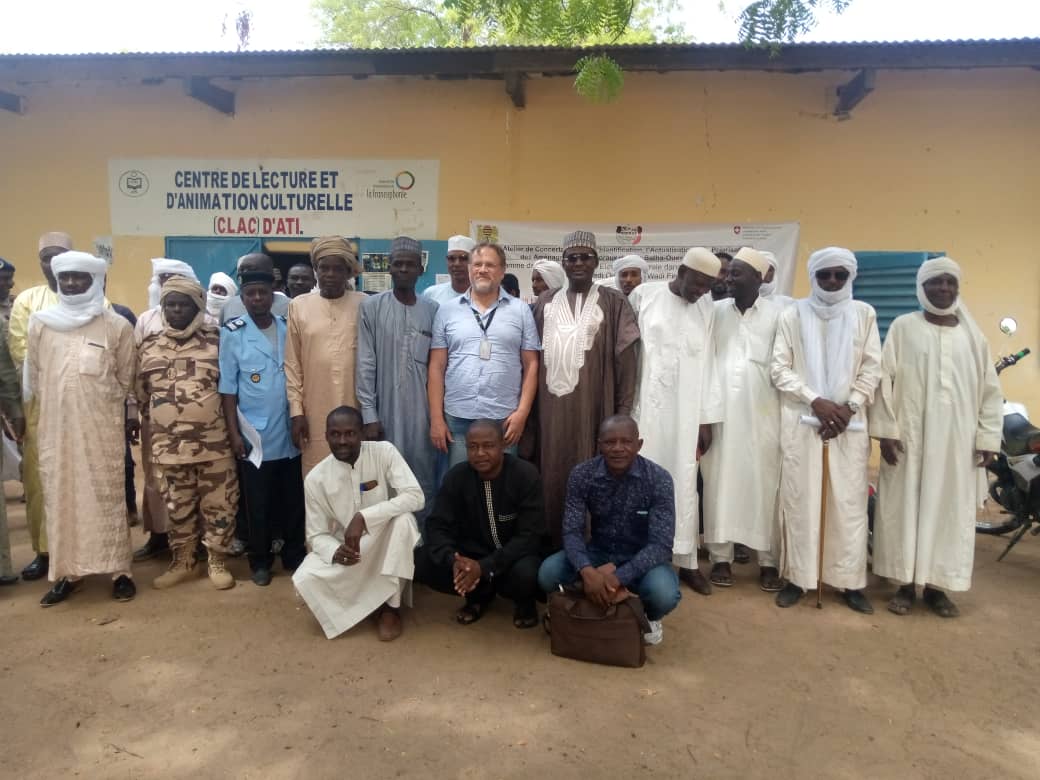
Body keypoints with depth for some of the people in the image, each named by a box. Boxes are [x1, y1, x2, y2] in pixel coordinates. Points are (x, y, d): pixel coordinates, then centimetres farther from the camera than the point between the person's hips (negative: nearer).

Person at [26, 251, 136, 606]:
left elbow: (125, 379, 7)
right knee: (59, 497, 8)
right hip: (55, 428, 3)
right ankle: (66, 572, 19)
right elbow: (33, 377, 13)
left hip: (103, 429, -3)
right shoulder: (40, 323, 5)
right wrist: (57, 405, 14)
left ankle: (119, 570, 10)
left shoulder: (117, 325, -3)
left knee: (107, 496, 2)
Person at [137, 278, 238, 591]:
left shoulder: (215, 340, 1)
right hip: (168, 445, 2)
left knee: (218, 504, 5)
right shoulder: (149, 345, 7)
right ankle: (181, 563, 29)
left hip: (214, 442, -2)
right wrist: (153, 430, 12)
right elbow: (140, 393, 14)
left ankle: (216, 561, 21)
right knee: (177, 507, 13)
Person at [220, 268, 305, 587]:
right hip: (254, 435, -2)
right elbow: (227, 387, -4)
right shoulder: (232, 333, -3)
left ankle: (294, 555, 26)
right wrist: (233, 433, -8)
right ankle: (260, 561, 23)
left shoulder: (289, 328, 4)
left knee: (293, 498, 10)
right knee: (257, 502, 8)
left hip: (289, 432, 3)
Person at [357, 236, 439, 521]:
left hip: (421, 412, 2)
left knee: (425, 483, 5)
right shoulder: (371, 307, -1)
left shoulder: (433, 310, 5)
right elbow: (365, 366, -3)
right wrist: (369, 415, -8)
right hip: (385, 411, -2)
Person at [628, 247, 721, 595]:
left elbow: (707, 364, 7)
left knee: (684, 485, 6)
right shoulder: (644, 295, -1)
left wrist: (707, 419, 5)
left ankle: (687, 562, 15)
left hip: (685, 411, 2)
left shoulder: (707, 308, 7)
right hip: (646, 406, -2)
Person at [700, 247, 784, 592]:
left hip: (762, 415, -1)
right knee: (720, 483, 4)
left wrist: (787, 415, -3)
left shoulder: (777, 314, 0)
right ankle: (721, 557, 13)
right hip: (720, 413, 2)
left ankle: (769, 561, 13)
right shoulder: (716, 311, 5)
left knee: (764, 485, 3)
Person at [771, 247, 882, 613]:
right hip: (800, 419, -1)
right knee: (799, 499, 1)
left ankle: (851, 581, 12)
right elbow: (779, 368, -1)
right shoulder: (793, 314, 4)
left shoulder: (864, 314, 8)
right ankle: (797, 577, 11)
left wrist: (849, 407, -9)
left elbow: (872, 368, 5)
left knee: (850, 501, 2)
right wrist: (816, 401, -12)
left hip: (849, 421, 1)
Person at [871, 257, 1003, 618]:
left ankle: (936, 585, 18)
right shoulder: (903, 327, 1)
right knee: (904, 506, 1)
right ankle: (906, 583, 11)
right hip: (909, 437, -3)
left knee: (950, 509, 6)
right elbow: (884, 379, -4)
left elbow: (990, 390, 10)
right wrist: (886, 430, -11)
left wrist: (988, 438, 3)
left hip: (956, 441, 3)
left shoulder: (973, 335, 10)